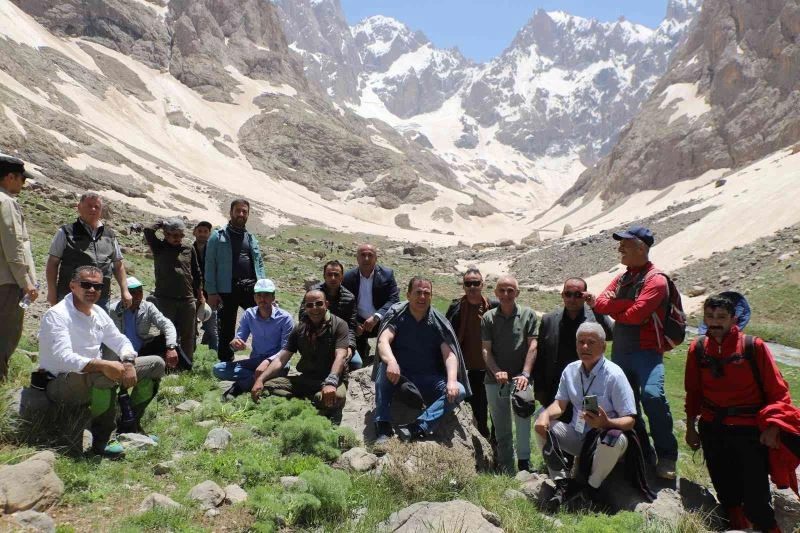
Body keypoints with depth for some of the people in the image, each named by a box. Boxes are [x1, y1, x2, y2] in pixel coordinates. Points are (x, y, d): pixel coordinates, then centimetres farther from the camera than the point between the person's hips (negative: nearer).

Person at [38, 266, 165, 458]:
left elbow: (121, 341, 10)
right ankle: (101, 440, -24)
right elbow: (64, 358, -31)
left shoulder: (98, 313, 6)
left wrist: (128, 362, -13)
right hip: (61, 383, -8)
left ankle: (131, 424, 11)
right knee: (104, 375, -41)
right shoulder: (56, 315, -18)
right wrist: (103, 365, -44)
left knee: (156, 364, 3)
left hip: (95, 378, 8)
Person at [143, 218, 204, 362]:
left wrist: (200, 295, 13)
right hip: (165, 299, -2)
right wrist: (161, 223, 0)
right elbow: (148, 231, -16)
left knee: (188, 334, 8)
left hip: (188, 299, 3)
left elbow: (197, 273, 14)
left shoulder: (189, 249, 9)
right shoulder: (159, 248, 2)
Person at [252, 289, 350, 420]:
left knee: (337, 397, -39)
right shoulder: (299, 329, 7)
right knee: (268, 384, -14)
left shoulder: (339, 325, -8)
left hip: (332, 379, -5)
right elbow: (281, 359, 4)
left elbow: (340, 356, -22)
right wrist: (260, 380, -12)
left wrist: (331, 383, -40)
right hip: (306, 379, 5)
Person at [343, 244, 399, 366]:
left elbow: (394, 300, -14)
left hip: (382, 320, -2)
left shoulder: (387, 274, -7)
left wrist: (376, 317, -30)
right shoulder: (348, 277, -3)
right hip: (359, 322, 2)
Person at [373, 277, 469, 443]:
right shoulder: (396, 314, -4)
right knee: (384, 368, -34)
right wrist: (391, 361, -43)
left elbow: (449, 354, -9)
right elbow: (383, 341, -21)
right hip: (399, 375, -1)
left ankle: (417, 428, -37)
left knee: (458, 391, -24)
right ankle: (383, 428, -32)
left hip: (428, 379, 2)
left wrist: (452, 381, -29)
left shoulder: (438, 322, -1)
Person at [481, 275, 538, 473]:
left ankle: (524, 461, -2)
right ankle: (506, 470, 21)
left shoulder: (528, 314, 2)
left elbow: (532, 346, -2)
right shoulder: (488, 317, 5)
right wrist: (496, 371, -14)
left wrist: (525, 374, -12)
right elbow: (486, 349, 2)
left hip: (519, 378, -2)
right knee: (501, 429, 8)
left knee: (523, 415, -19)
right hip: (495, 380, 2)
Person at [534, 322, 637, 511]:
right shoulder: (570, 370, 2)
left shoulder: (614, 375, -15)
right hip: (576, 437, 5)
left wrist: (606, 423, -38)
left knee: (615, 439, -36)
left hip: (605, 444, -4)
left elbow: (629, 421, -17)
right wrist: (545, 414, -21)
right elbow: (560, 404, 2)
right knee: (542, 424, -16)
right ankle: (561, 484, -10)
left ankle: (592, 487, -9)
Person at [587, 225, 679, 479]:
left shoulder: (655, 279, -8)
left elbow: (636, 314, -19)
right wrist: (625, 305, -12)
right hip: (620, 351, 8)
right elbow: (600, 303, 3)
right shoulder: (622, 278, 16)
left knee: (653, 395, -26)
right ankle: (643, 455, 26)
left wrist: (614, 310, -1)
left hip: (646, 350, -8)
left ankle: (666, 457, -9)